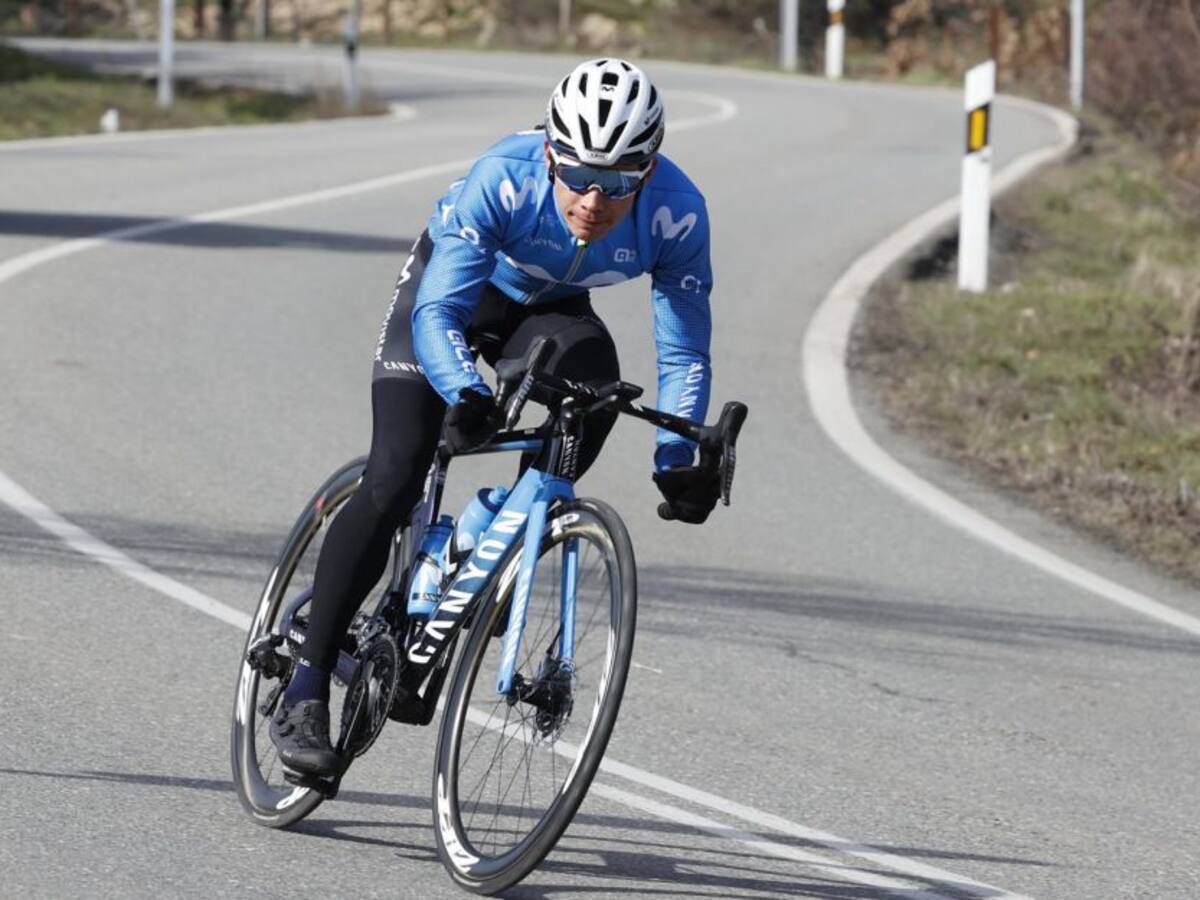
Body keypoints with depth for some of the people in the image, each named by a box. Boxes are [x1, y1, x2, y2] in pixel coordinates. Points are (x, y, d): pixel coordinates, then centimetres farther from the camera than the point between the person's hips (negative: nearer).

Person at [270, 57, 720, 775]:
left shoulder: (677, 214, -31)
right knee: (394, 484, -16)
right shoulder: (504, 181, -38)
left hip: (549, 310, 3)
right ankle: (305, 695, -9)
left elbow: (684, 352, -20)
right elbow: (437, 314, -39)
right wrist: (467, 395, -58)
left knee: (595, 373, -32)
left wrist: (679, 461, -32)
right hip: (452, 289, -3)